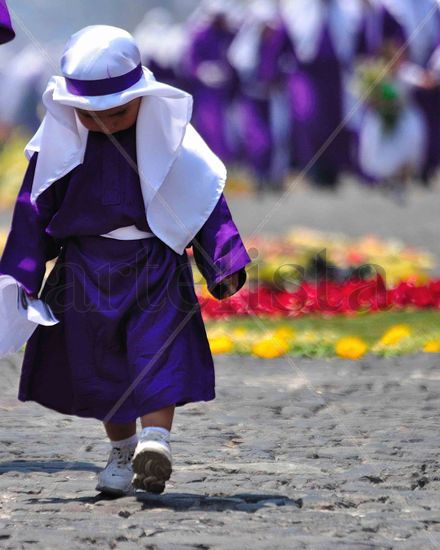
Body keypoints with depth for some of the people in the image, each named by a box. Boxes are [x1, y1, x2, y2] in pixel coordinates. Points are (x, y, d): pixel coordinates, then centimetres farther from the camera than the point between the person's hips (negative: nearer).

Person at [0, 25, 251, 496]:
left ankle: (155, 443, -21)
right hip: (87, 269, 2)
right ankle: (122, 450, 19)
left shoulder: (166, 136, -5)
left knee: (159, 352, -14)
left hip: (154, 263, -2)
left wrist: (225, 262, -4)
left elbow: (206, 200, 1)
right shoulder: (61, 142, -2)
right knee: (99, 365, 6)